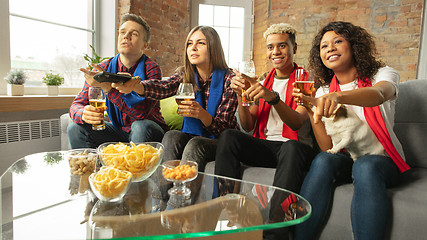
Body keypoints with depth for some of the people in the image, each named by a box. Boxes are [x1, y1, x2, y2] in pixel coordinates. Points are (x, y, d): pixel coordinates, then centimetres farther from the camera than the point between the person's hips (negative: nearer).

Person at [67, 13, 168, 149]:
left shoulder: (151, 68, -15)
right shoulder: (103, 68, -2)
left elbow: (142, 112, -28)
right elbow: (77, 104, -4)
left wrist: (107, 87, -37)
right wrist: (84, 113, -29)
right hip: (118, 130, 4)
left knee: (141, 126, -35)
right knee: (76, 129, -14)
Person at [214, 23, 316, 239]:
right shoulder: (262, 81, 17)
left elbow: (297, 123, -15)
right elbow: (248, 126, 7)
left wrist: (272, 97, -32)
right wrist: (241, 94, -9)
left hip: (294, 147, -3)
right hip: (264, 145, 4)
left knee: (291, 147, -38)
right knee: (228, 137, -24)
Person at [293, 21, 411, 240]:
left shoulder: (382, 75, -1)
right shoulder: (323, 92, 5)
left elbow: (378, 95, -31)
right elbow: (327, 148, -6)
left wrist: (338, 96, -51)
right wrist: (312, 112, -20)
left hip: (382, 159, -2)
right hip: (345, 159, 2)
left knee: (365, 166, -35)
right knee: (323, 161, -31)